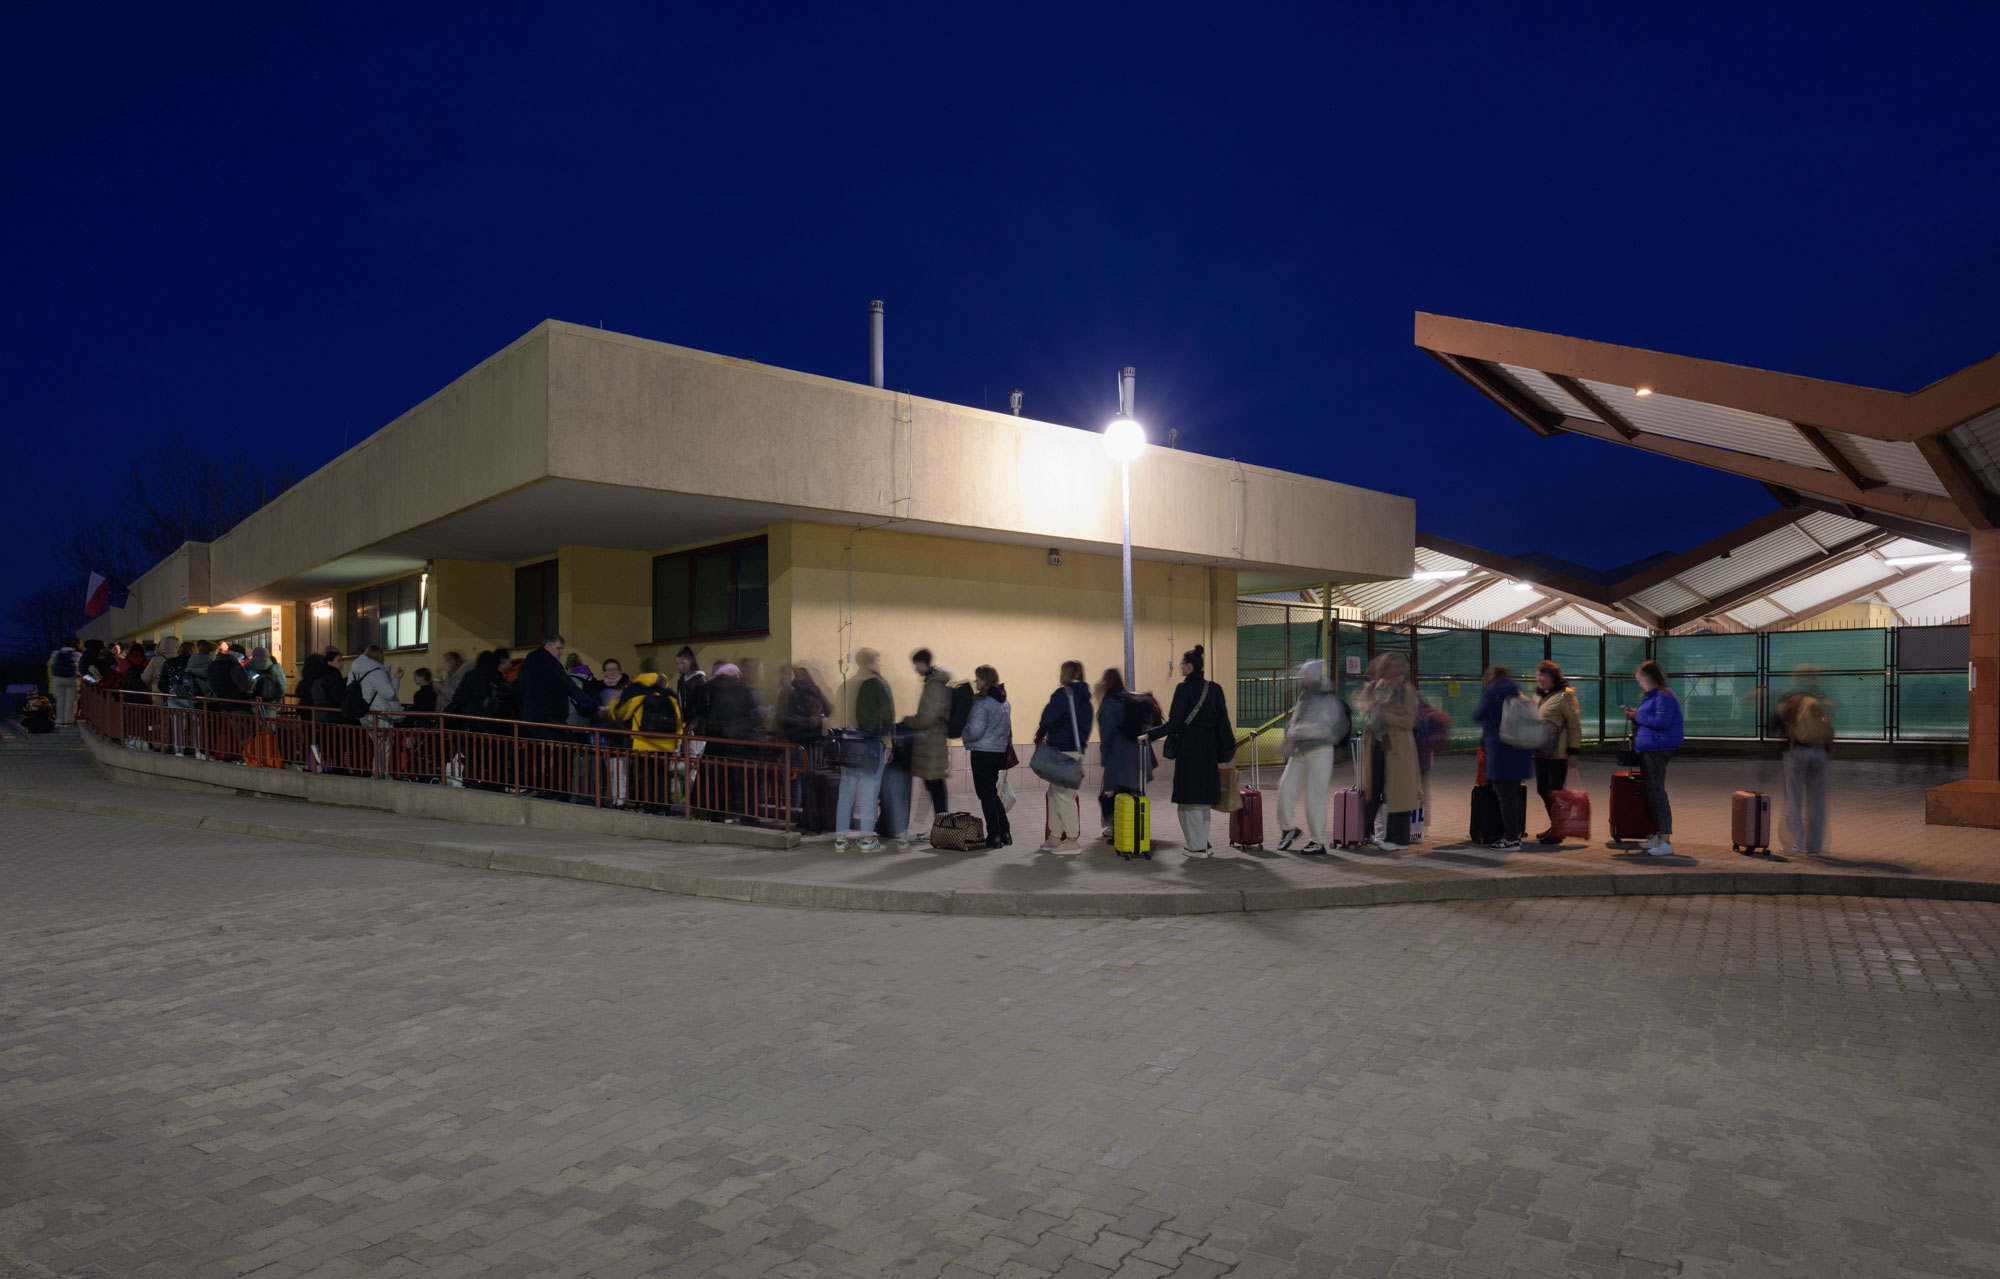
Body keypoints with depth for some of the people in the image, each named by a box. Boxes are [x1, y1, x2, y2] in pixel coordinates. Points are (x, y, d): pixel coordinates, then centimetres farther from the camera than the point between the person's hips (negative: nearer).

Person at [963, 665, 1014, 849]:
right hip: (1000, 751, 8)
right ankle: (1005, 833, 19)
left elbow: (975, 730, -20)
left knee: (986, 795, 0)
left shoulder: (982, 703, -15)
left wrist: (962, 735, -1)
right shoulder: (1004, 703, 11)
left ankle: (994, 836, 2)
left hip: (983, 753, -8)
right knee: (993, 794, 18)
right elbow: (1008, 729, 18)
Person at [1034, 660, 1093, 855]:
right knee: (1054, 793, 16)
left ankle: (1073, 841, -3)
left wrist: (1040, 735, 2)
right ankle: (1055, 837, 21)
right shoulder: (1084, 696, 16)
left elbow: (1050, 718, -18)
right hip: (1078, 749, 9)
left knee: (1063, 795, -5)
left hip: (1064, 750, -9)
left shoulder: (1063, 693, -11)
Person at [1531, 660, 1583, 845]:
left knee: (1556, 792, -3)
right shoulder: (1538, 695, 16)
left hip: (1558, 753, -8)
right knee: (1543, 790, 12)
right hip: (1540, 753, 8)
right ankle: (1555, 827, 25)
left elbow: (1574, 725, -11)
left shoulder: (1565, 695, -8)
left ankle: (1557, 831, 5)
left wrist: (1573, 752, -15)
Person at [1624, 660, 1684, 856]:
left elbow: (1662, 722, -23)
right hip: (1648, 750, 11)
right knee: (1650, 794, 16)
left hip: (1657, 749, -11)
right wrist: (1635, 717, 6)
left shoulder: (1663, 696, -14)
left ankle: (1666, 841, -8)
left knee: (1657, 793, -10)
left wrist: (1639, 717, -13)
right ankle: (1657, 836, 25)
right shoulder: (1651, 696, 17)